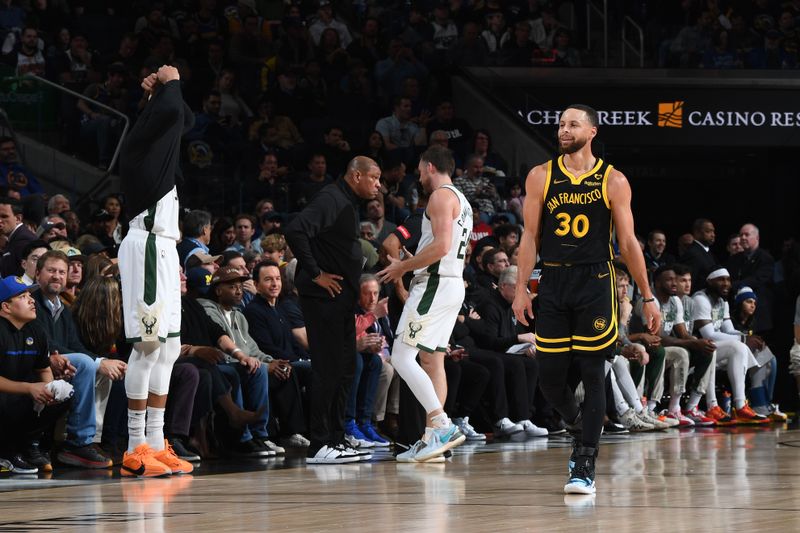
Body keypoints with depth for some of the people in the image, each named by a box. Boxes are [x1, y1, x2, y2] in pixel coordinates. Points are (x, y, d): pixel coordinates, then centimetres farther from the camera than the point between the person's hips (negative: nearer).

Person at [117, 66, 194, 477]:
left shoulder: (159, 145, 19)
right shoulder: (139, 143, -6)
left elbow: (184, 118, 36)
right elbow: (171, 113, -24)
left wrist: (163, 91, 21)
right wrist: (169, 85, -5)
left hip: (164, 249, 10)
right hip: (147, 246, -10)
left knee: (168, 348, 9)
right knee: (149, 345, -13)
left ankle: (154, 444, 10)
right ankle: (135, 450, -14)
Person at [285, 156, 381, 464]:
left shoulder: (347, 204, 18)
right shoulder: (331, 200, -13)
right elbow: (295, 231, -26)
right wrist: (315, 273, -21)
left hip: (342, 297, 10)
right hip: (324, 296, -10)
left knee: (345, 369, 12)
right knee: (328, 369, -9)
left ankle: (335, 440, 17)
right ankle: (319, 446, -7)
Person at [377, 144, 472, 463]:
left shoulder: (441, 195, -10)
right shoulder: (461, 201, 21)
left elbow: (441, 246, -21)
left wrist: (402, 267, -12)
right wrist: (408, 266, 21)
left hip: (435, 284, -10)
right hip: (453, 283, 10)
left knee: (402, 357, -12)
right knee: (432, 360, 10)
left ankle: (443, 426, -20)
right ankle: (432, 437, 8)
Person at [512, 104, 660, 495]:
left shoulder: (613, 181, 0)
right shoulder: (541, 177, 5)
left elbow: (628, 242, 2)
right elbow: (530, 236, 8)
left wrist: (647, 297, 1)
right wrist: (521, 288, 0)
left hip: (595, 283, -2)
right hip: (553, 283, 2)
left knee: (592, 374, -6)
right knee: (549, 375, 1)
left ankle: (584, 465, -4)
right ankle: (580, 427, 31)